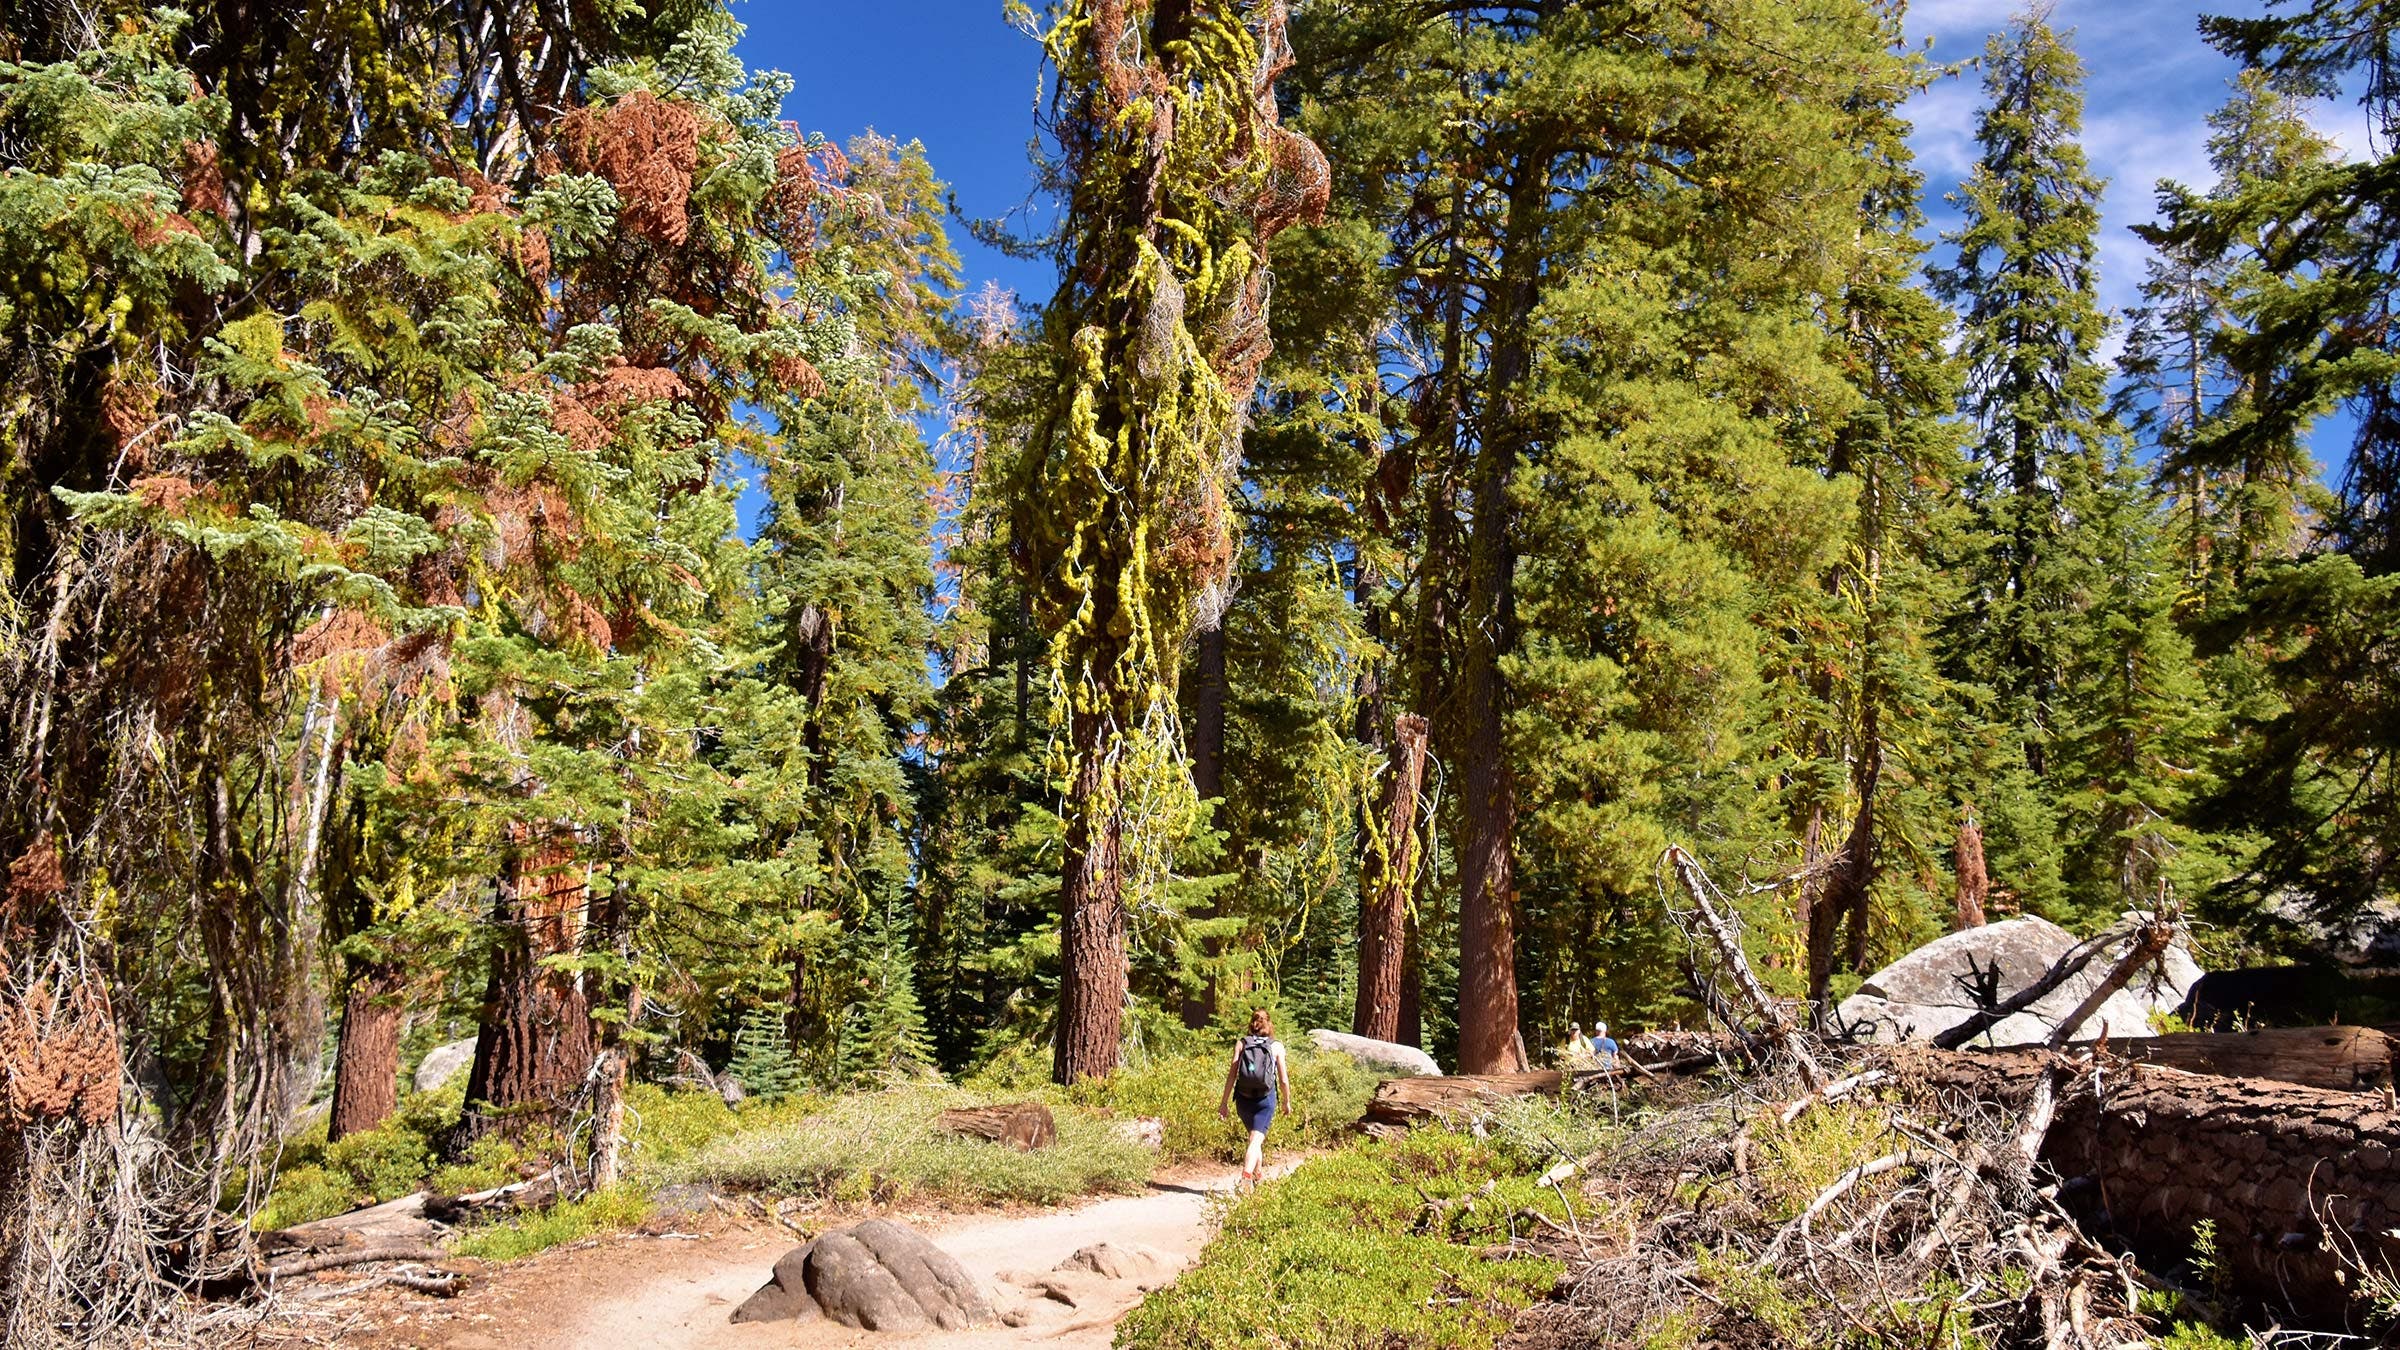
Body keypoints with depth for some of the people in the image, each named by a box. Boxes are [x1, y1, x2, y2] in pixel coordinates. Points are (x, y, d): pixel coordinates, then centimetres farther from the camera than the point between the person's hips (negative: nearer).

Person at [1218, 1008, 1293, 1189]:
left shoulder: (1241, 1044, 4)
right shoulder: (1277, 1046, 1)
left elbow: (1232, 1074, -2)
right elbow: (1283, 1080, 0)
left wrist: (1224, 1102, 2)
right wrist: (1287, 1102, 15)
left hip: (1243, 1098, 3)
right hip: (1266, 1099, -2)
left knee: (1255, 1138, 23)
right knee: (1256, 1140, -7)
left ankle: (1256, 1178, 36)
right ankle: (1246, 1178, -29)